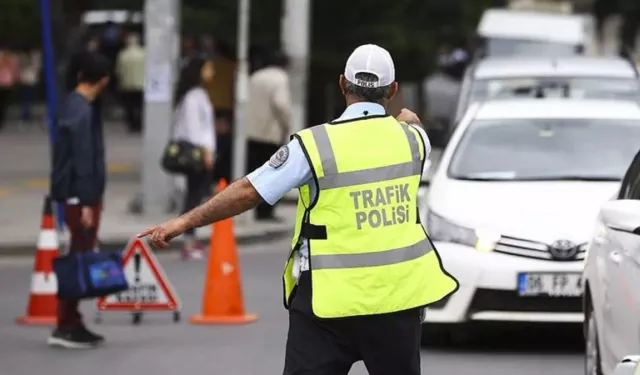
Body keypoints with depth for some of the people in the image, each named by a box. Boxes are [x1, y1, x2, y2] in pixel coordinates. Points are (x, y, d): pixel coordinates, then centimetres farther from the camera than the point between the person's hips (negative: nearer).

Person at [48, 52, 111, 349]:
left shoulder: (74, 105, 13)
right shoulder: (81, 112, -17)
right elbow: (83, 160, -20)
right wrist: (86, 202, -21)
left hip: (79, 197, 10)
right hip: (81, 196, -10)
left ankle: (72, 324, 17)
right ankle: (65, 327, -4)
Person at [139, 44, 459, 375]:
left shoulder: (315, 145, -11)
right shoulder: (412, 138, 2)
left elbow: (248, 191, -10)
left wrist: (185, 222, -2)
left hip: (331, 300, -4)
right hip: (398, 295, 4)